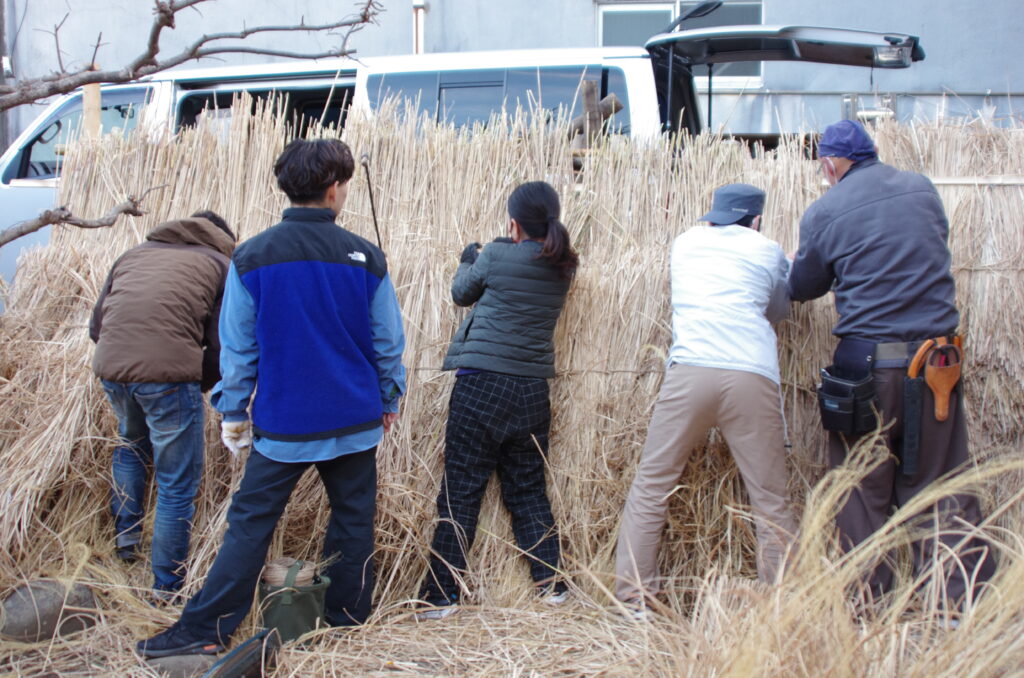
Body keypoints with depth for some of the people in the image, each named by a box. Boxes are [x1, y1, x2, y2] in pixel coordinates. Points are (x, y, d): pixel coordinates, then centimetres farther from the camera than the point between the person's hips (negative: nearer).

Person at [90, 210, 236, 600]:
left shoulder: (133, 254, 26)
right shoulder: (219, 263, 13)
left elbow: (96, 325, 24)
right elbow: (221, 345, 5)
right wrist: (200, 386, 20)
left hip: (110, 367, 5)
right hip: (170, 372, -5)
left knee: (131, 446, 35)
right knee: (177, 484, 8)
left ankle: (125, 540, 38)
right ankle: (166, 588, 15)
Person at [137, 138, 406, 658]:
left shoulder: (252, 256, -7)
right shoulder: (364, 257, -5)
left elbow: (237, 347, -2)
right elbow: (387, 342, 2)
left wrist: (232, 411, 9)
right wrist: (389, 401, 17)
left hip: (283, 423, -1)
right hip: (355, 420, 1)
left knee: (250, 524, 5)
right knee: (353, 519, 15)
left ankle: (205, 629, 7)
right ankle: (348, 616, 26)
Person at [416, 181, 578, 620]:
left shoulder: (497, 256, -8)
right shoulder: (564, 266, 3)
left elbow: (462, 294, 9)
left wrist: (468, 259, 28)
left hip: (482, 384, -5)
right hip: (533, 390, 5)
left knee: (460, 493, -1)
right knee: (528, 489, 16)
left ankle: (441, 597, 2)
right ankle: (551, 584, 17)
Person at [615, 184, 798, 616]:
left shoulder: (685, 242, 22)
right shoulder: (767, 251, 19)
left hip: (689, 372, 0)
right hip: (753, 377, 0)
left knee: (651, 486, 8)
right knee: (771, 499, 6)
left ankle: (634, 601, 6)